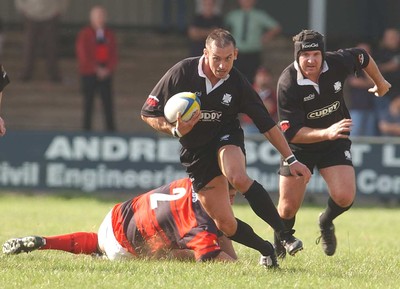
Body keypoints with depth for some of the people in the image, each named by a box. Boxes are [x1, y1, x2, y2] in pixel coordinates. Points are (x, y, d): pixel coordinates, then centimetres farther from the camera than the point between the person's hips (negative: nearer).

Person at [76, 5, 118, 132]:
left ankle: (111, 128, -1)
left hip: (105, 73, 3)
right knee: (89, 101, 1)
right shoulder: (85, 34, -2)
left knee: (108, 101, -2)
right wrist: (96, 69, -11)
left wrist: (108, 69, -8)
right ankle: (87, 128, 6)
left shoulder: (109, 34, 8)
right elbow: (83, 54, -7)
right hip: (89, 73, -3)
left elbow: (114, 55, 8)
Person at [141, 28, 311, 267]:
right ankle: (267, 251, 17)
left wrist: (291, 160, -6)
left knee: (238, 178, -37)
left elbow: (268, 124, -3)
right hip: (196, 152, 1)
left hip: (227, 139, -1)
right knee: (225, 224, -9)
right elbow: (149, 114, -8)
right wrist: (176, 130, -25)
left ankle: (286, 236, -30)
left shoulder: (238, 84, -12)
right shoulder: (182, 73, -16)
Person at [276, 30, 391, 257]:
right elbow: (291, 133, -28)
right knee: (288, 208, -4)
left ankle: (326, 222, 18)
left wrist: (380, 83, 24)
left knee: (345, 197, -18)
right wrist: (326, 133, -42)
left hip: (335, 142, 2)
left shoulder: (338, 63, -19)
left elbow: (363, 57, 6)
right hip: (299, 146, -2)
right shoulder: (288, 84, -28)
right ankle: (280, 242, 32)